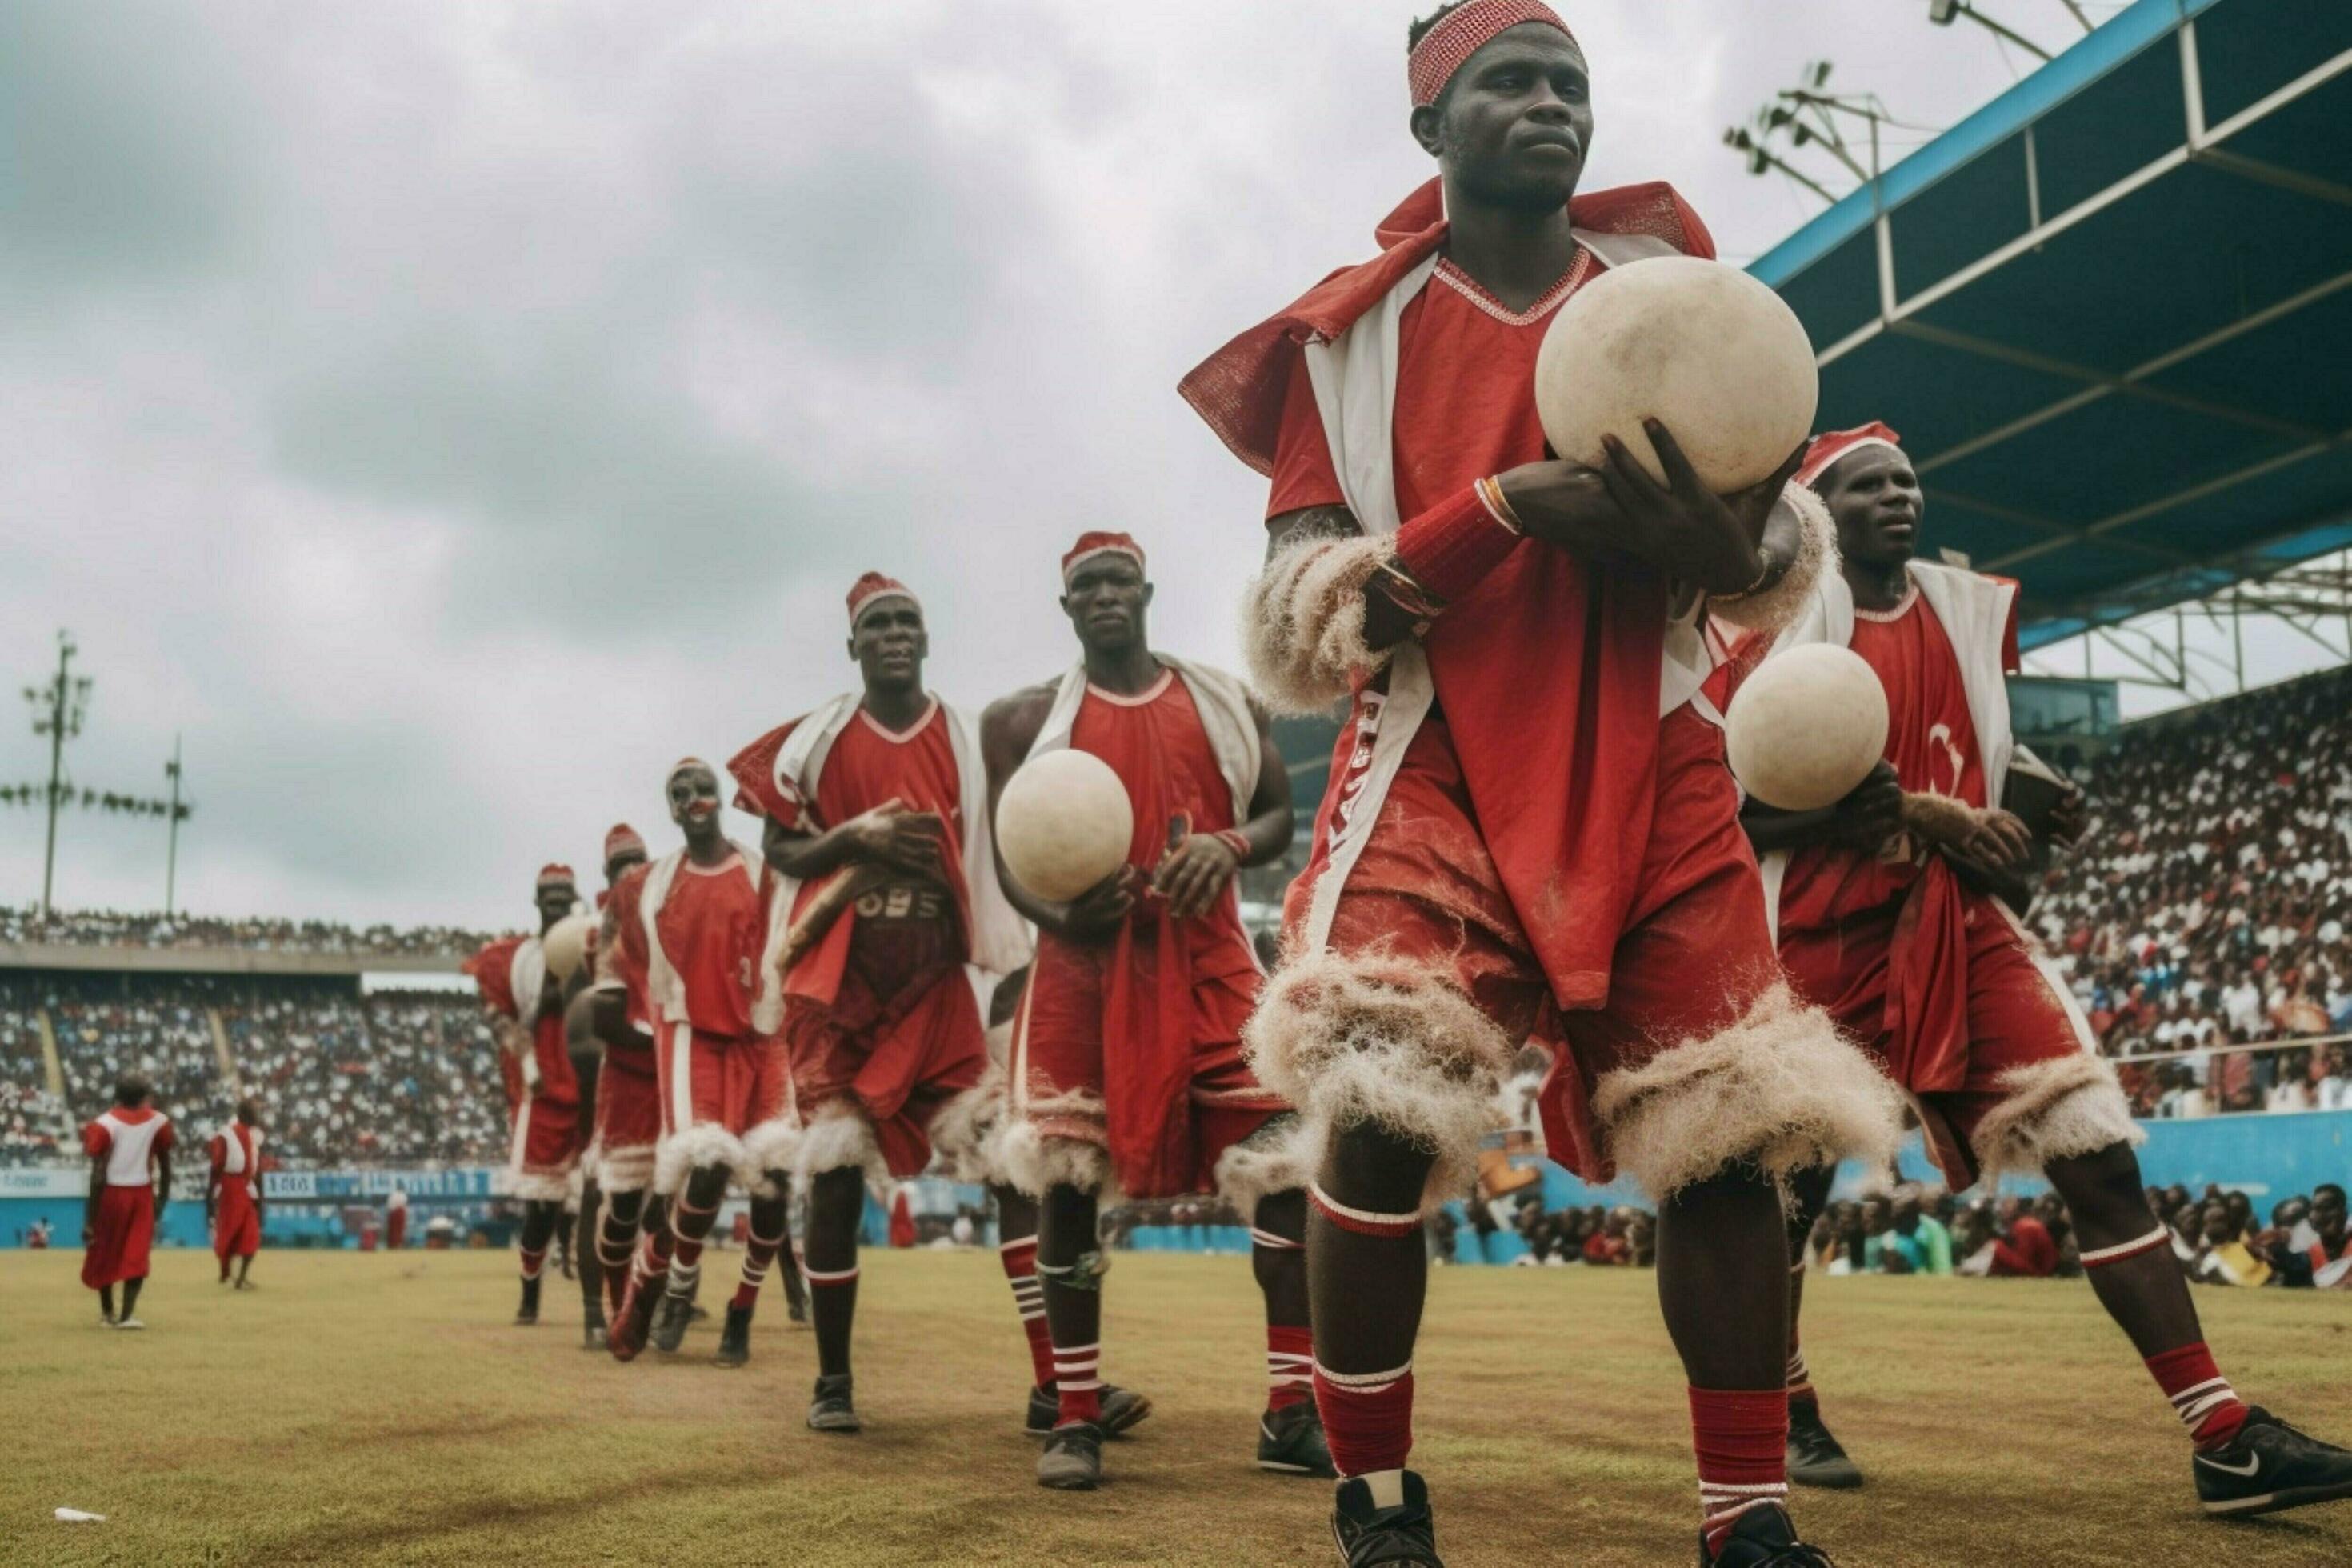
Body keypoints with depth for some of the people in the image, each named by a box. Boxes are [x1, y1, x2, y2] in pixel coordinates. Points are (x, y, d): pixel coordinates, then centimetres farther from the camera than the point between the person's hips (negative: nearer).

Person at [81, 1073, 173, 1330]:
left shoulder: (105, 1123, -8)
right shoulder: (158, 1121, 1)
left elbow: (98, 1177, -12)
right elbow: (165, 1165, 9)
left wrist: (89, 1219, -9)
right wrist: (163, 1199, 23)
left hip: (112, 1193, -1)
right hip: (142, 1194, 1)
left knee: (104, 1254, 17)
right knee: (136, 1255, 3)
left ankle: (107, 1313, 30)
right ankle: (127, 1314, -12)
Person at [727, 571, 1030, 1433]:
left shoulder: (969, 741, 6)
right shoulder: (815, 739, 4)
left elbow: (994, 864, 8)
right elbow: (778, 851, 6)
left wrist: (1014, 975, -3)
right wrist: (855, 838, -13)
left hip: (936, 984, 1)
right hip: (839, 984, 0)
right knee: (836, 1175, 0)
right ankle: (832, 1379, 13)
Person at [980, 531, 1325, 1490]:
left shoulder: (1228, 701, 12)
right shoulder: (1024, 719, 8)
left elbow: (1280, 816, 11)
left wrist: (1230, 846, -13)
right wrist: (1060, 915, -18)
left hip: (1208, 961, 1)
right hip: (1084, 962, -1)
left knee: (1290, 1161, -9)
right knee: (1065, 1180, -3)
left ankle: (1291, 1415, -1)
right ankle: (1076, 1420, 10)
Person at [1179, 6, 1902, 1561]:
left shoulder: (1666, 286, 12)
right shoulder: (1353, 334, 3)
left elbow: (1789, 536, 10)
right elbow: (1300, 630, -4)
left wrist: (1725, 538, -16)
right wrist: (1508, 507, -18)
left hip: (1655, 767, 3)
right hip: (1439, 763, -3)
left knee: (1728, 1137, -3)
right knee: (1378, 1121, -16)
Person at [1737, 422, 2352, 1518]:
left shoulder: (1973, 610, 13)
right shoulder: (1785, 616, -5)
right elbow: (1753, 795, -13)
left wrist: (2040, 806, 3)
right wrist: (1925, 813, -19)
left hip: (1960, 924, 5)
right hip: (1828, 934, -5)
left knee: (2100, 1156, -5)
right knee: (1790, 1179, 2)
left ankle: (2223, 1437, -2)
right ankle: (1785, 1409, 24)